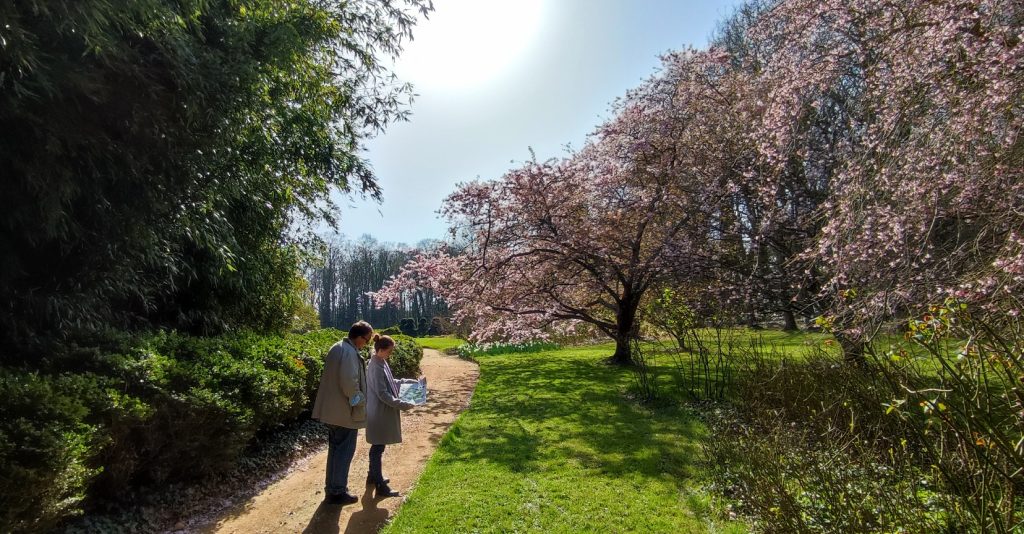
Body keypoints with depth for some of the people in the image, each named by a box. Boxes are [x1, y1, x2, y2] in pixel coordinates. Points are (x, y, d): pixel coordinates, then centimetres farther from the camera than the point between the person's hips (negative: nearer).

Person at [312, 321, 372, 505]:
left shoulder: (337, 347, 9)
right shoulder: (349, 352, -22)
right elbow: (350, 382, -27)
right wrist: (360, 400, -11)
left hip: (332, 409, 10)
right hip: (345, 411, -10)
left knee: (335, 450, 19)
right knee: (344, 452, 3)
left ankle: (331, 488, 30)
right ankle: (337, 492, 14)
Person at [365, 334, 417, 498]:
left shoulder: (381, 363, 7)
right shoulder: (376, 367, -23)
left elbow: (390, 383, 18)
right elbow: (382, 394, -24)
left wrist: (409, 382, 11)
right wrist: (402, 405, -23)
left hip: (381, 412, 10)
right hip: (379, 413, -10)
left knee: (377, 446, 22)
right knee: (378, 448, -2)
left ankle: (373, 476, 37)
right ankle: (381, 487, 7)